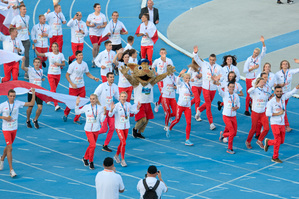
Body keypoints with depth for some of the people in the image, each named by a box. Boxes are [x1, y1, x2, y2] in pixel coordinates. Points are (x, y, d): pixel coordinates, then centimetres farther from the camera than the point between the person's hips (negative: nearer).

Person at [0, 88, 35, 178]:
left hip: (14, 129, 4)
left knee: (8, 147, 20)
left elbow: (31, 103, -6)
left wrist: (33, 94, -16)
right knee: (10, 148, -12)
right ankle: (11, 170, -10)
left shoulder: (18, 103, -6)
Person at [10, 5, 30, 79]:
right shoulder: (16, 18, -5)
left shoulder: (28, 17, 8)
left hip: (26, 39, 3)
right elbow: (10, 27, -1)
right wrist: (17, 28, -16)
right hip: (19, 39, -3)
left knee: (26, 56, -3)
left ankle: (26, 73, -1)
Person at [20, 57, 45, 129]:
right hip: (31, 92, -3)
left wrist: (43, 79, 10)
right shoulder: (30, 70, -5)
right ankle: (28, 121, 30)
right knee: (30, 107, 5)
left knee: (40, 108, -9)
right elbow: (23, 67, -26)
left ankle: (35, 120, 16)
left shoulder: (41, 71, 10)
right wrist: (23, 61, -41)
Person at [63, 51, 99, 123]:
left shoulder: (84, 64, 1)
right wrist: (72, 84, -19)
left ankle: (76, 119, 12)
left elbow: (87, 73, 15)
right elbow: (67, 75, -9)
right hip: (73, 87, -4)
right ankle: (65, 114, 32)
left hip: (81, 87, 4)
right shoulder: (73, 65, -14)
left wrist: (94, 78, -2)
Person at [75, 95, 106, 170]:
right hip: (88, 129, -2)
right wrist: (77, 105, 0)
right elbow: (77, 112, 13)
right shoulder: (86, 107, -2)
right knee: (93, 145, -15)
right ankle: (91, 162, 0)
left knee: (91, 145, 14)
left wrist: (104, 112, -15)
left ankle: (85, 158, 37)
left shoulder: (100, 108, -2)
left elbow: (102, 120, -1)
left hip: (96, 130, 2)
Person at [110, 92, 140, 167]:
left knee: (122, 143, 16)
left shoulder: (128, 104, -1)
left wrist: (138, 107, -6)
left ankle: (116, 155, 38)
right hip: (119, 127, -5)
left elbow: (134, 111, 13)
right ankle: (122, 160, -1)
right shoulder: (117, 106, -16)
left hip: (126, 127, 5)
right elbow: (110, 115, -23)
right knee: (123, 143, -11)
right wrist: (112, 109, -42)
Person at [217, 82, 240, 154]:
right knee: (232, 132, -12)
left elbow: (238, 105, 13)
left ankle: (223, 134, 39)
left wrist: (236, 108, -11)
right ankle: (229, 149, 4)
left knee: (234, 133, 7)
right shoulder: (224, 94, -8)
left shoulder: (236, 96, 4)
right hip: (226, 116, -5)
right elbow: (219, 89, -26)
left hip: (233, 117, 5)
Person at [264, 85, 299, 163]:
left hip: (282, 124, 5)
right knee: (278, 141, -5)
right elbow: (267, 113, -13)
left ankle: (268, 142, 35)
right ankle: (275, 157, 11)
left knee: (281, 141, 10)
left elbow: (292, 92, -6)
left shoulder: (283, 97, 1)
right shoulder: (271, 102, -11)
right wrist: (278, 114, -17)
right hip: (275, 124, -5)